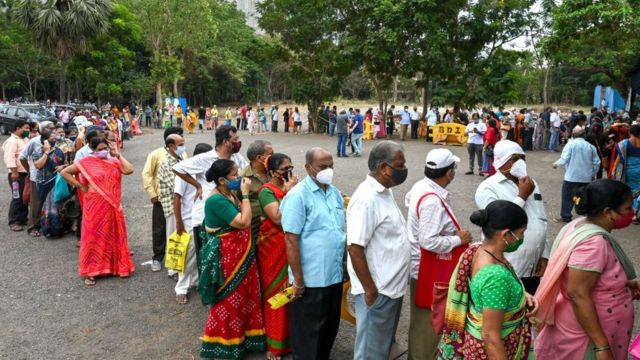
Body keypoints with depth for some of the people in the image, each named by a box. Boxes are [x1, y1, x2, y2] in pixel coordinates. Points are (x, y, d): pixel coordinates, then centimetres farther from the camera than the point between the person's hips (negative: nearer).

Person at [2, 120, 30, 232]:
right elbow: (10, 158, -20)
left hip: (27, 173, 9)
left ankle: (23, 218, 24)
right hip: (18, 174, -9)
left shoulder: (26, 139, 16)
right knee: (17, 198, -7)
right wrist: (14, 172, -26)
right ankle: (13, 222, -2)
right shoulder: (12, 141, -11)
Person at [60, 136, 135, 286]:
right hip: (95, 206, -3)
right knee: (94, 235, 3)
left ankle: (117, 266, 26)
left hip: (112, 206, 3)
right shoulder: (86, 162, -4)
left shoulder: (114, 162, 5)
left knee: (114, 235, 12)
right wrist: (80, 186, -4)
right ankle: (90, 271, 11)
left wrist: (118, 155, -6)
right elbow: (65, 172, 0)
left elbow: (129, 170, -10)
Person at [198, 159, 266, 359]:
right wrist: (245, 194, -21)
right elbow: (244, 222, -26)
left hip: (238, 252, 9)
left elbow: (244, 219, 7)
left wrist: (243, 194, 2)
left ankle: (238, 337, 37)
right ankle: (223, 342, 25)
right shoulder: (216, 200, -23)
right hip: (226, 255, -9)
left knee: (242, 295, 20)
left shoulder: (229, 193, 5)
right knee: (230, 299, 6)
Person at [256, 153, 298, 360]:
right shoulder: (267, 191, -13)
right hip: (273, 248, -6)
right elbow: (278, 218, -25)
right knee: (275, 292, 4)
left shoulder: (291, 187, 5)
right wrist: (288, 192, -22)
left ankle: (290, 335, 31)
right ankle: (274, 343, 20)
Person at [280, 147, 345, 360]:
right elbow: (291, 240, -17)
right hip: (311, 279, -7)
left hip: (335, 275, 7)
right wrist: (298, 280, -17)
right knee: (308, 332, 10)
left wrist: (345, 266, 14)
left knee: (330, 326, 22)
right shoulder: (298, 195, -15)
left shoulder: (335, 193, 7)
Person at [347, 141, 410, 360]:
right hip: (378, 291, -9)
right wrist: (370, 290, -20)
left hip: (391, 287, 9)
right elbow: (355, 248, -25)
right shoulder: (367, 199, -24)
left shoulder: (384, 192, 6)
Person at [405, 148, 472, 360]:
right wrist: (458, 239, -17)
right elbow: (429, 242, -31)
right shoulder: (433, 201, -29)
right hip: (429, 270, -10)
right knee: (427, 323, 8)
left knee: (423, 320, 26)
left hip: (424, 265, 10)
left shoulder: (421, 186, 0)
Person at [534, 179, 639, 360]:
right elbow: (578, 295, -31)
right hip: (588, 330, -9)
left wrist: (625, 284, 12)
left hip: (584, 322, 9)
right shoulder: (594, 243, -29)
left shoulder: (584, 224, -2)